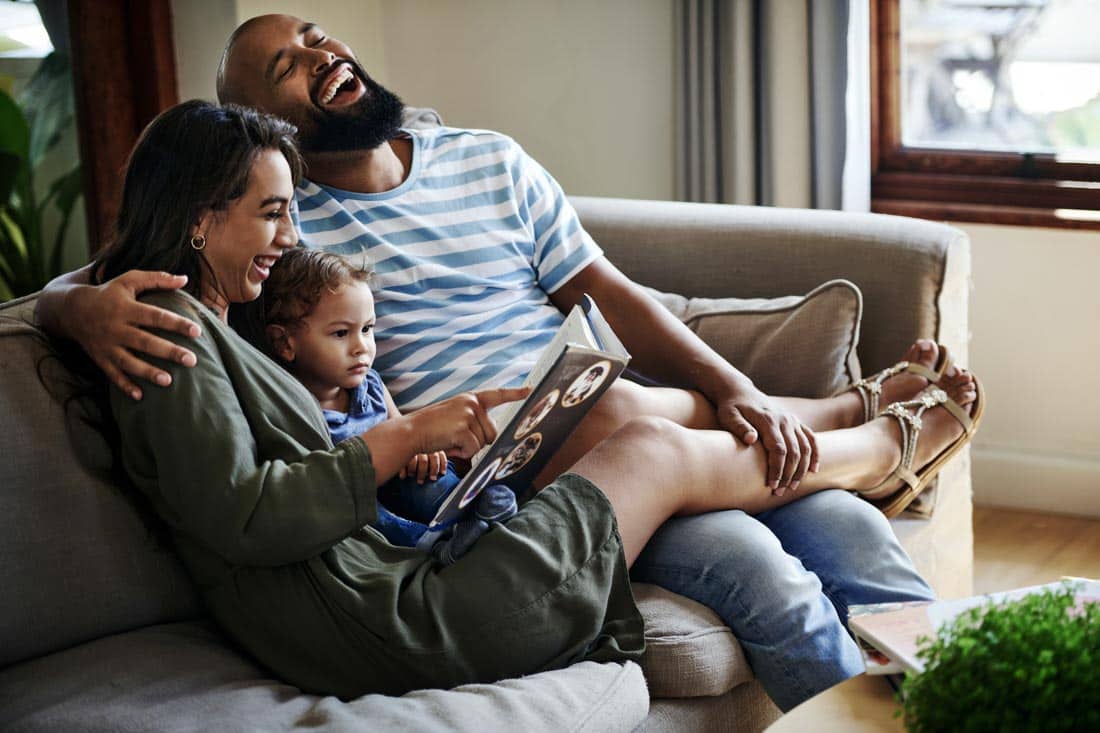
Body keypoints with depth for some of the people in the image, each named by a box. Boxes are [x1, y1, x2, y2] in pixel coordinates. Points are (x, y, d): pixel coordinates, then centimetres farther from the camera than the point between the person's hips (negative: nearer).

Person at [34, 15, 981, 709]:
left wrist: (734, 388, -5)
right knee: (762, 575, -28)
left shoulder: (489, 160, 15)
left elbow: (611, 294, 11)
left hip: (599, 439, 5)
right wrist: (90, 305, -26)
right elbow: (63, 288, 1)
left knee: (849, 527, -13)